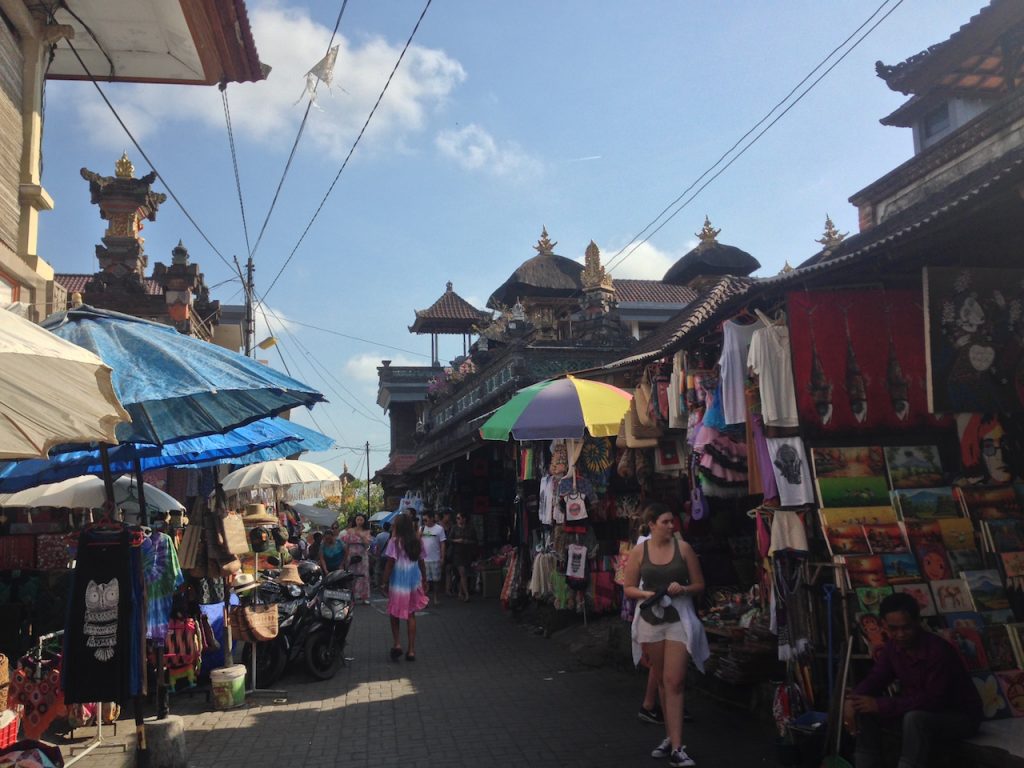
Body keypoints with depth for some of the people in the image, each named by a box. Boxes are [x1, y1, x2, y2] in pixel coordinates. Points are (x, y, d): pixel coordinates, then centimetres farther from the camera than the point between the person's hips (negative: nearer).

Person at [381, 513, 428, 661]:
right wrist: (424, 580, 18)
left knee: (395, 614, 14)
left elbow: (390, 563, -13)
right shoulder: (418, 541, 3)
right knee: (411, 615, 9)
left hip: (398, 581, -4)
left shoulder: (395, 541, -11)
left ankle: (396, 644, 5)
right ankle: (411, 650, 9)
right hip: (414, 582, 4)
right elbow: (421, 562, 8)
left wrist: (384, 582, -7)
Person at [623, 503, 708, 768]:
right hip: (651, 620, 2)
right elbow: (629, 588, 3)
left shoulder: (683, 548, -5)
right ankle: (670, 737, 29)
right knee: (663, 681, 15)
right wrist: (645, 594, -16)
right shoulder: (639, 552, -2)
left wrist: (683, 589, -18)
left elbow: (699, 585, 2)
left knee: (674, 683, -8)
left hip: (679, 619, -2)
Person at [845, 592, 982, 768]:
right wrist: (852, 701, -23)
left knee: (915, 718, -37)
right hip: (920, 709, 7)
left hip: (960, 715, -7)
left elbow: (933, 700, -32)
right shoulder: (892, 647, -5)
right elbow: (875, 679, -1)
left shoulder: (938, 649, -28)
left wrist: (881, 705, -32)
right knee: (865, 710, -12)